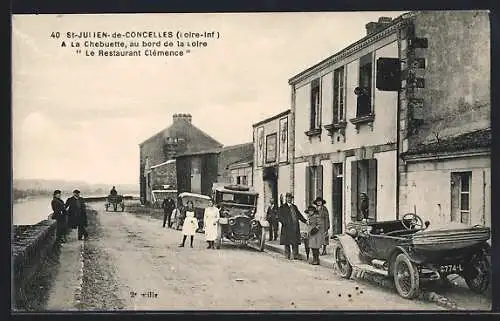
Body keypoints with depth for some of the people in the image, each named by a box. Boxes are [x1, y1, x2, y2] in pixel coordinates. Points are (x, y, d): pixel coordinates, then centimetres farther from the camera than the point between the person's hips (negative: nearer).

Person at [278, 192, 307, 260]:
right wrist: (284, 222, -19)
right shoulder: (282, 207, 3)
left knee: (295, 243, 3)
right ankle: (287, 256, 7)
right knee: (287, 243, 0)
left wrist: (305, 221, 13)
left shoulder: (294, 206, 20)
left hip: (295, 227, 5)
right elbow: (279, 217, -4)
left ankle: (295, 256, 9)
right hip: (287, 228, -5)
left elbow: (299, 215, 23)